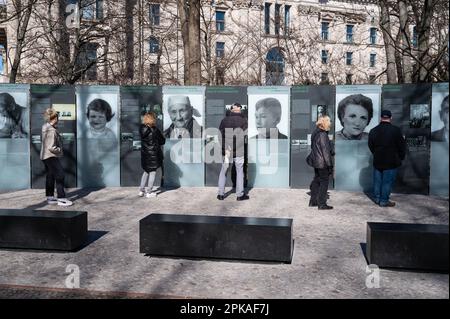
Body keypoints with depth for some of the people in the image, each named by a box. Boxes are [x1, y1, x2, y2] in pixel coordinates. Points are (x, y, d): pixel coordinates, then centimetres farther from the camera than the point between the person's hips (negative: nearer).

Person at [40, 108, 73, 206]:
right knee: (60, 175, -7)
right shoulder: (52, 131, -23)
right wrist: (60, 151, -8)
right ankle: (61, 199, -6)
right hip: (51, 157, -10)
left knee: (50, 176, 16)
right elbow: (51, 147, -25)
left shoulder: (45, 127, 7)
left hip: (45, 156, 10)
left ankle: (50, 197, 24)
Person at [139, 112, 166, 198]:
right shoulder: (155, 130, -15)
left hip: (144, 153, 5)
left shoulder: (141, 129, -2)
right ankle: (149, 192, 9)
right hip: (153, 154, -5)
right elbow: (162, 141, -5)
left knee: (146, 172, 20)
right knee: (152, 172, 6)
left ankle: (141, 190, 21)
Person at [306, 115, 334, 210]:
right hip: (322, 163, -9)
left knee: (316, 181, 17)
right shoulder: (323, 134, -19)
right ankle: (322, 204, 5)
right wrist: (329, 165, -16)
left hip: (316, 162, 9)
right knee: (324, 182, 0)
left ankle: (313, 201, 25)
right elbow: (325, 151, -20)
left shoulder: (315, 133, 10)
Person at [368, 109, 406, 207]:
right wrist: (401, 158, 8)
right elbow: (402, 146, -7)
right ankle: (384, 201, 8)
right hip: (391, 162, -4)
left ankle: (377, 198, 23)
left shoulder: (373, 131, 1)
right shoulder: (395, 130, -13)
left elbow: (371, 146, 9)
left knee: (377, 181, 14)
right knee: (387, 181, 3)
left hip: (377, 161, 5)